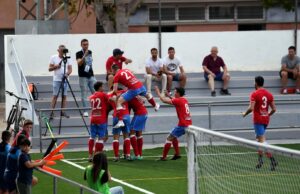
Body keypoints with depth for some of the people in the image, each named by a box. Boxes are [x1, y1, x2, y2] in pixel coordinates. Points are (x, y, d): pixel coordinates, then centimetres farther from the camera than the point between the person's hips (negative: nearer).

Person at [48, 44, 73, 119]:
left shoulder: (67, 58, 5)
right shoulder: (53, 58, 2)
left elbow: (70, 69, 1)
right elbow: (50, 69, 2)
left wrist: (67, 74, -19)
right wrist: (56, 66, -16)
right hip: (56, 80, -2)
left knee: (64, 96, 1)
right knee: (55, 96, -7)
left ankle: (63, 111, 7)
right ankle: (52, 112, -7)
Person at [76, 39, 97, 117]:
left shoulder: (90, 52, 11)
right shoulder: (79, 54, -7)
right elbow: (79, 63, -23)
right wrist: (84, 55, -33)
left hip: (91, 76, 5)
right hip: (83, 77, -5)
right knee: (84, 94, -3)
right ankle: (85, 111, 2)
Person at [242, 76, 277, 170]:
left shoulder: (255, 94, -11)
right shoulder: (269, 94, 7)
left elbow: (251, 108, -19)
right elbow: (274, 109, 6)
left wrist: (245, 114, 0)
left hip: (258, 119, -6)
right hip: (266, 119, 7)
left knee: (262, 140, -9)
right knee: (259, 138, 23)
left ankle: (272, 159, -22)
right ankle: (260, 159, 22)